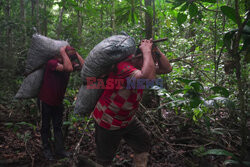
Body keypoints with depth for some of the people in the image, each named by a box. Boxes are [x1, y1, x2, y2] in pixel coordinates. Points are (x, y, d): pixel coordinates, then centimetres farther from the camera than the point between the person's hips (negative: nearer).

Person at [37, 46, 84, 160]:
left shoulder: (66, 64, -4)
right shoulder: (52, 63, -26)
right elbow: (69, 68, -42)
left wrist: (75, 52, -14)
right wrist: (63, 52, -32)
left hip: (58, 101, 6)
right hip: (45, 101, -6)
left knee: (58, 126, 12)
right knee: (46, 126, 11)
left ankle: (60, 150, 21)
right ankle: (46, 149, 28)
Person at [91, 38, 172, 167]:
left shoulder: (140, 65, -6)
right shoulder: (123, 66, -34)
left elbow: (167, 69, -4)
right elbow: (149, 78, -50)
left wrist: (155, 49, -17)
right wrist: (147, 51, -36)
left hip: (128, 119, 8)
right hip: (108, 123, -7)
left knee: (144, 144, 15)